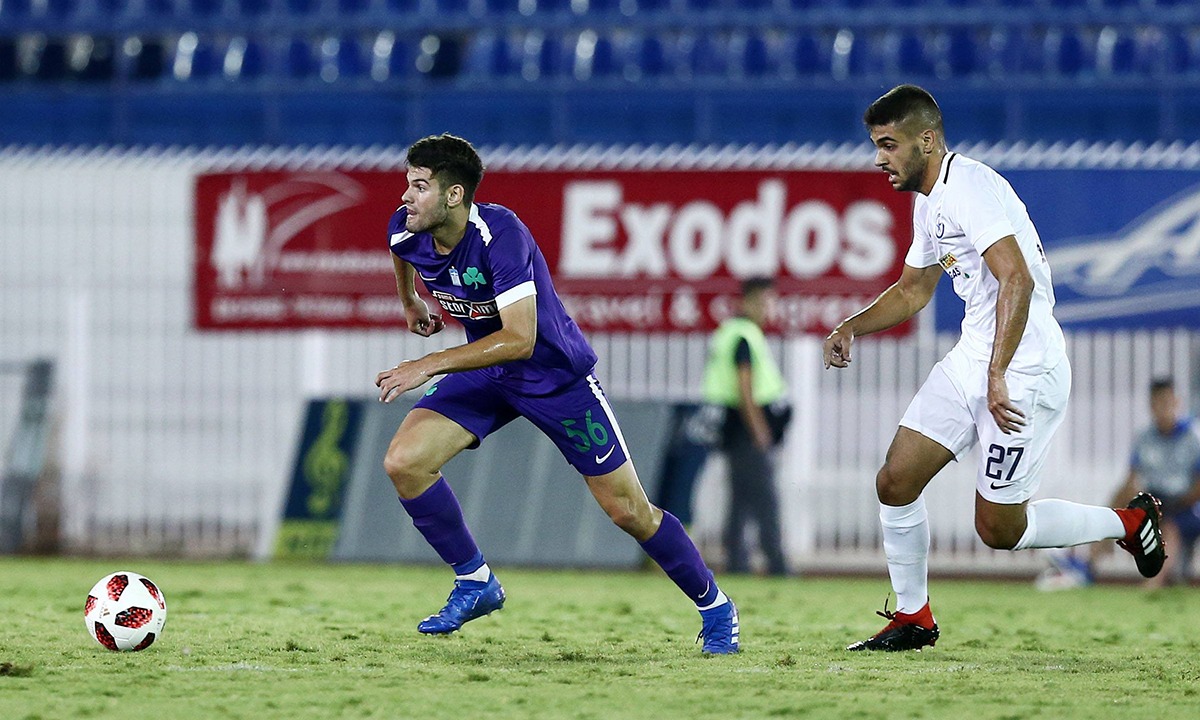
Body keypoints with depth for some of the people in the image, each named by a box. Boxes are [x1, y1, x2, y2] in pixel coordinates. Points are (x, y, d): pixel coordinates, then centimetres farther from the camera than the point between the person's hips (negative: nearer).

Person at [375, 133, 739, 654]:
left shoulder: (500, 235, -34)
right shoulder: (406, 231, -14)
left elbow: (519, 340, -39)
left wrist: (428, 366, -42)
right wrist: (411, 301, 30)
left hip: (555, 372, -6)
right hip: (485, 373, 6)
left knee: (628, 511, -2)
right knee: (403, 462, -16)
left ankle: (714, 606, 20)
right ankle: (475, 583, 2)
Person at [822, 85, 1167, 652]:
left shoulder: (969, 187, -19)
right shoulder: (928, 202, 14)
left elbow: (1017, 280, -29)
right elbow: (913, 290, 29)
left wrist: (998, 376, -33)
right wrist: (851, 327, 13)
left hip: (1025, 371, -9)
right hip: (971, 360, 9)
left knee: (998, 529, -4)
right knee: (895, 481, 2)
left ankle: (1129, 522, 15)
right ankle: (912, 617, 15)